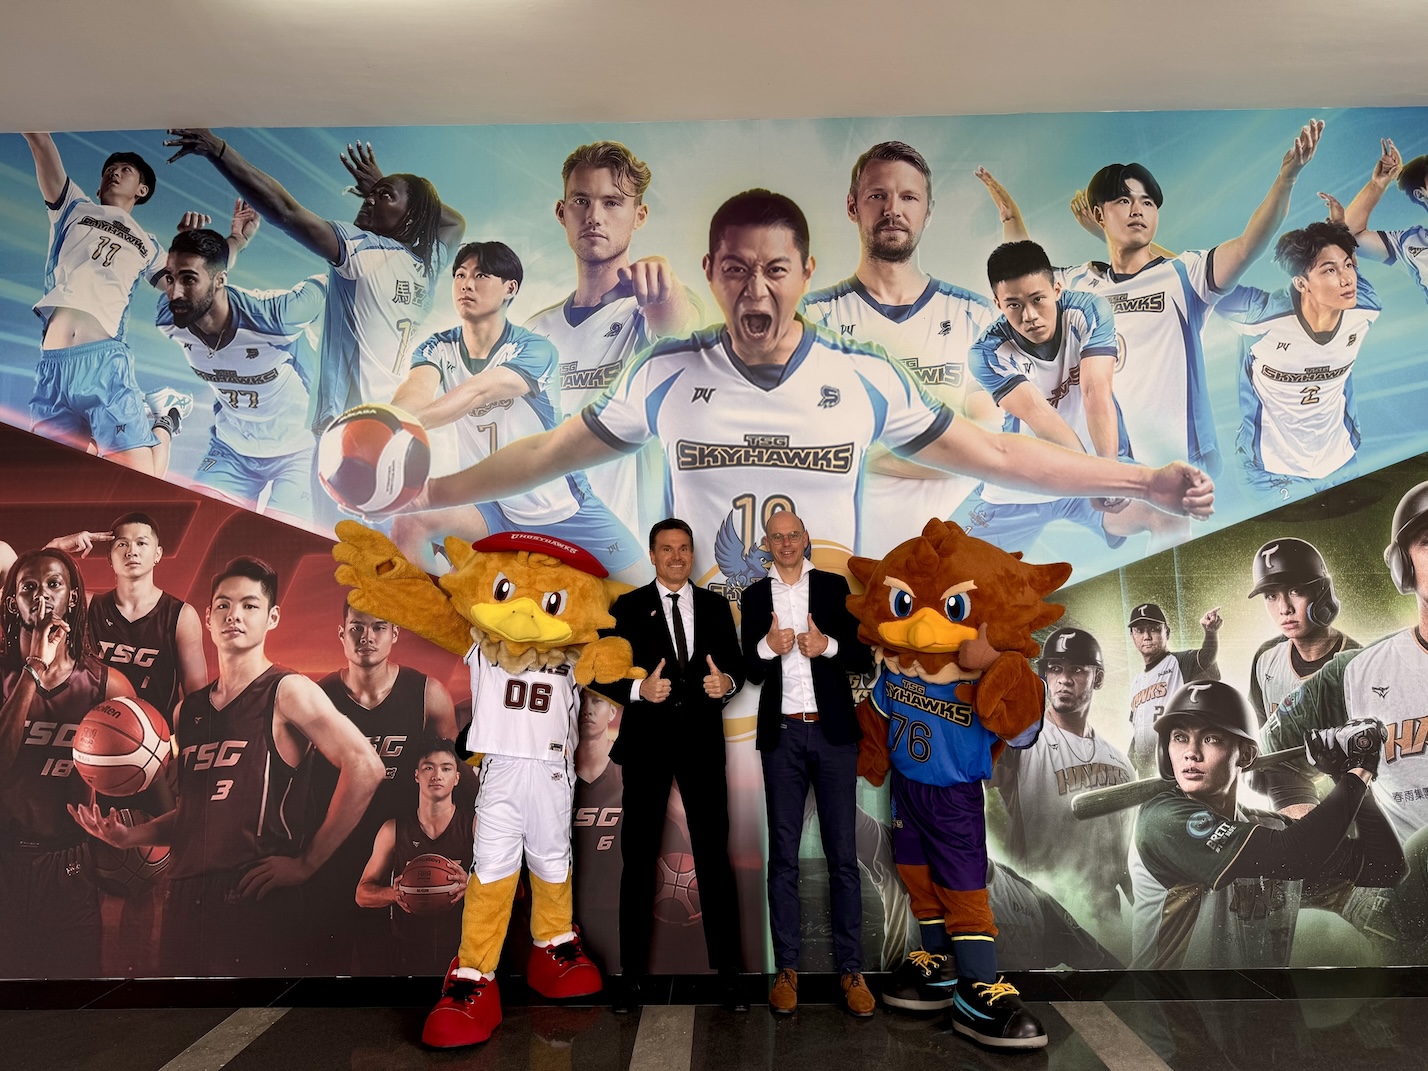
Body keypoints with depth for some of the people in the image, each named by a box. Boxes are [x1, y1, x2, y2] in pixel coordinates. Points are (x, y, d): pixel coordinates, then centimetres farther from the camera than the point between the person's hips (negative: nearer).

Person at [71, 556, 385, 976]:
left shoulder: (287, 692, -8)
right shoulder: (190, 710, 14)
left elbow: (364, 767, -18)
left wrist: (307, 863, -14)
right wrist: (130, 836, 4)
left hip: (257, 904, -6)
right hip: (185, 900, 6)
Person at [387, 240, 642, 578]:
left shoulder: (535, 350, -16)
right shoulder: (438, 349, -3)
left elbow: (477, 393, -34)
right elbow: (414, 393, -25)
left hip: (561, 509, -2)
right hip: (488, 505, 3)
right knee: (411, 521, -25)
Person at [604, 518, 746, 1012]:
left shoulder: (716, 606, 8)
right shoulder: (627, 607, 1)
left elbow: (735, 664, 7)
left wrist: (726, 682, -15)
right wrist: (640, 688, -21)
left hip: (702, 741, 2)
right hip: (647, 743, -1)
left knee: (714, 856, 7)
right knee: (638, 858, 8)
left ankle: (727, 971, 20)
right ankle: (632, 974, 22)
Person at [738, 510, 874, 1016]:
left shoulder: (834, 586, 5)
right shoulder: (755, 596, 8)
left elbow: (863, 657, 4)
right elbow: (750, 672, 6)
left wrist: (828, 645, -15)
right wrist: (768, 646, -14)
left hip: (833, 731, -1)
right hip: (782, 734, 1)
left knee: (843, 854, 3)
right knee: (783, 855, 7)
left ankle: (850, 969, 14)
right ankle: (786, 968, 17)